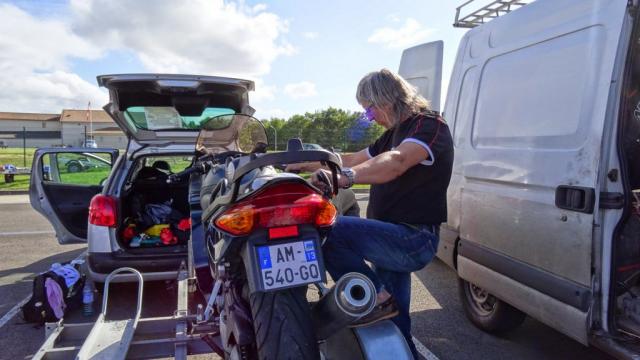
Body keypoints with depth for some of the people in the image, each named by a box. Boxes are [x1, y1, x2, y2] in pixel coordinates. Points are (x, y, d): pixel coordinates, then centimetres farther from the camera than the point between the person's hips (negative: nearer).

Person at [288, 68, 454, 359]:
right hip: (396, 238, 9)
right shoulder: (394, 133, 17)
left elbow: (396, 162, -33)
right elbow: (355, 159, 22)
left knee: (329, 229, -25)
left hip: (413, 239, -9)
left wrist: (345, 177, -48)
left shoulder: (430, 125, -13)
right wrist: (307, 165, 18)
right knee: (393, 322, 17)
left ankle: (377, 298, -16)